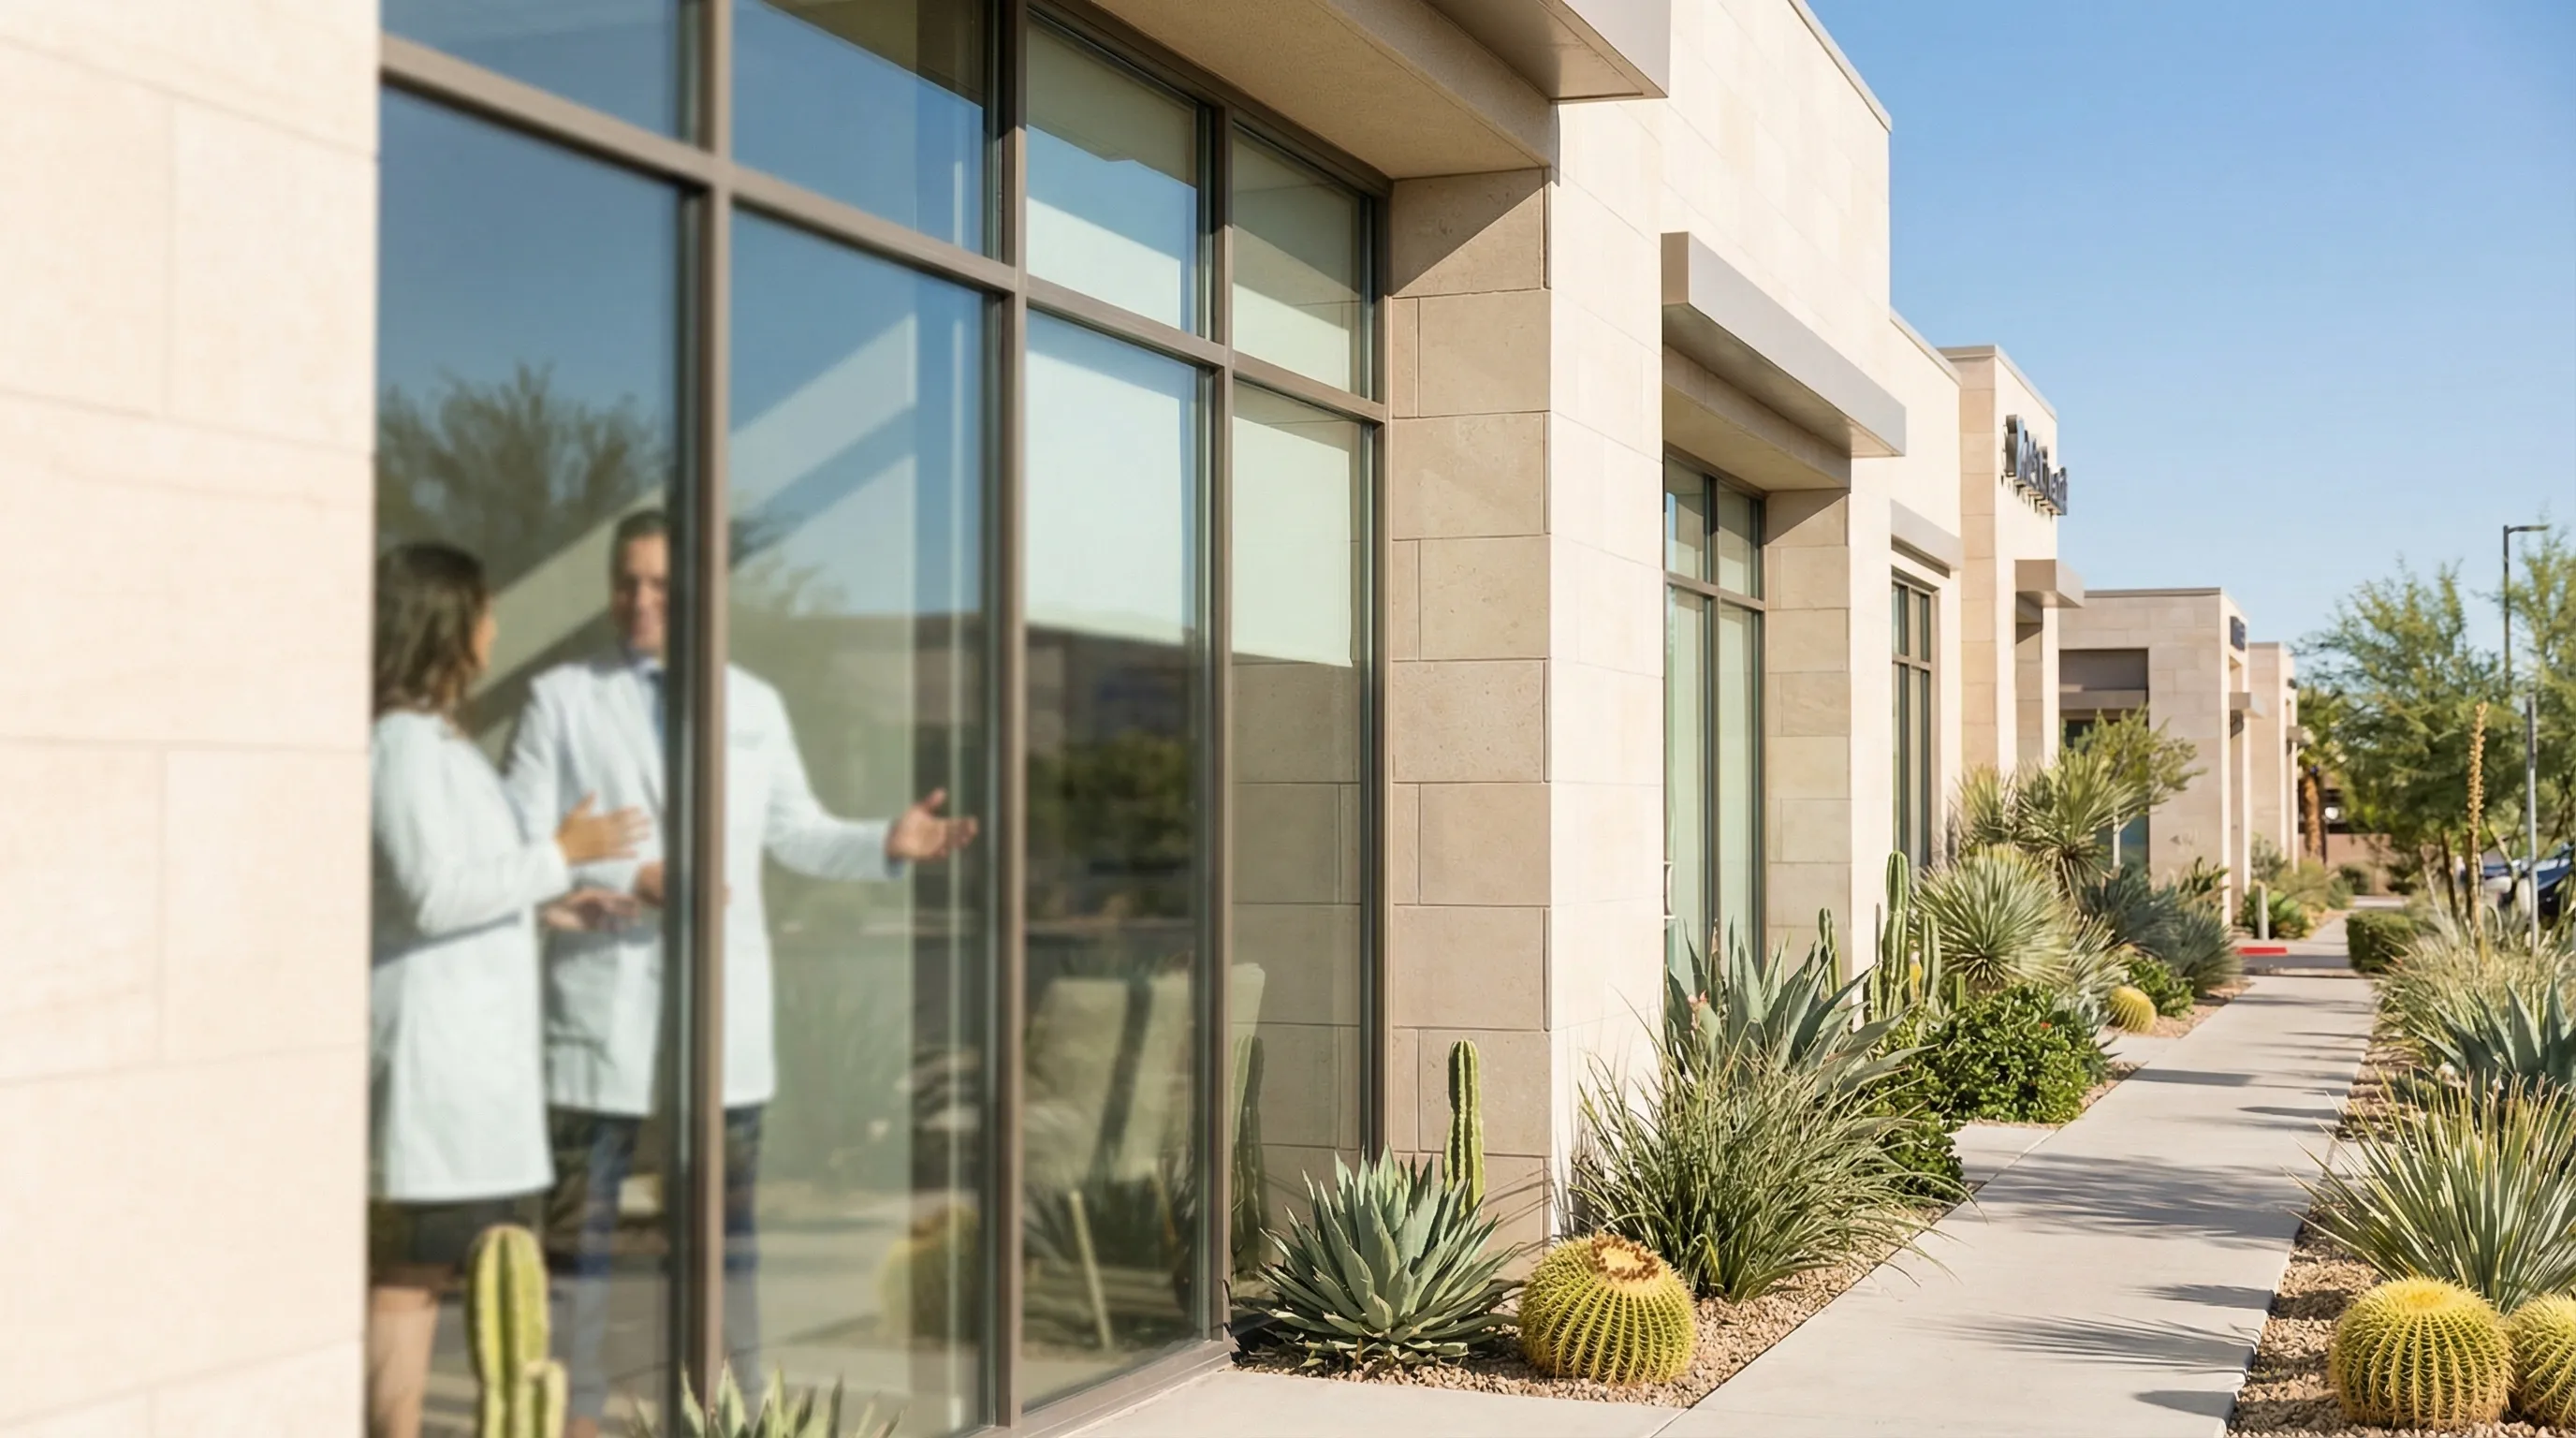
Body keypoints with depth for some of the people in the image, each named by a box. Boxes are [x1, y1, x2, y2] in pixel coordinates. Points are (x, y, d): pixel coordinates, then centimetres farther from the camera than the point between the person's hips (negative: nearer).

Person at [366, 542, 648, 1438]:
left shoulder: (431, 738, 16)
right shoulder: (404, 742, -15)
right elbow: (432, 894, -22)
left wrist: (543, 903, 15)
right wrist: (559, 856, -14)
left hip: (461, 1044, 10)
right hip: (428, 1040, -10)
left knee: (415, 1273, 12)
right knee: (409, 1278, -5)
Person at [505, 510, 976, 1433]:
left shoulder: (753, 705, 10)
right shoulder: (560, 699, 0)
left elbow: (795, 834, 13)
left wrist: (887, 844, -3)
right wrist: (632, 879, -18)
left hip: (725, 1005, 3)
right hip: (604, 1000, -3)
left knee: (729, 1215, 10)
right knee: (586, 1216, 2)